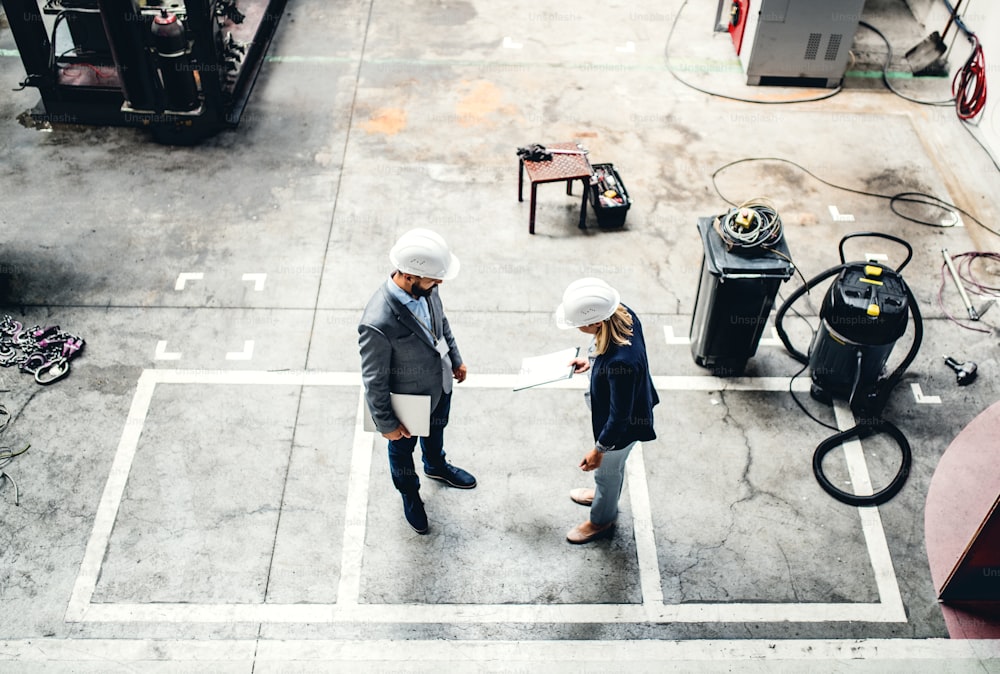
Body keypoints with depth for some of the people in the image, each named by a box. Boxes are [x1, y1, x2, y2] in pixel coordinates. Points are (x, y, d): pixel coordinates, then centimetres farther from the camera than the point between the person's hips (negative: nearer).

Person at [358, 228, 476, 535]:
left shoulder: (424, 288, -22)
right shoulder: (378, 324, -42)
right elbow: (374, 381, -27)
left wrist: (456, 359, 14)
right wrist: (386, 424, -15)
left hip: (441, 385, 6)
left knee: (436, 430, 35)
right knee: (403, 448, 27)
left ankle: (436, 466, 68)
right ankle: (409, 494, 57)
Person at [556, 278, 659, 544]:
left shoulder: (621, 363, -46)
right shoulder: (622, 314, -23)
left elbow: (619, 416, -30)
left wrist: (599, 449, -17)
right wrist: (591, 362, 4)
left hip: (621, 426, -7)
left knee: (607, 471, 23)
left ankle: (601, 521, 52)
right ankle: (603, 495, 65)